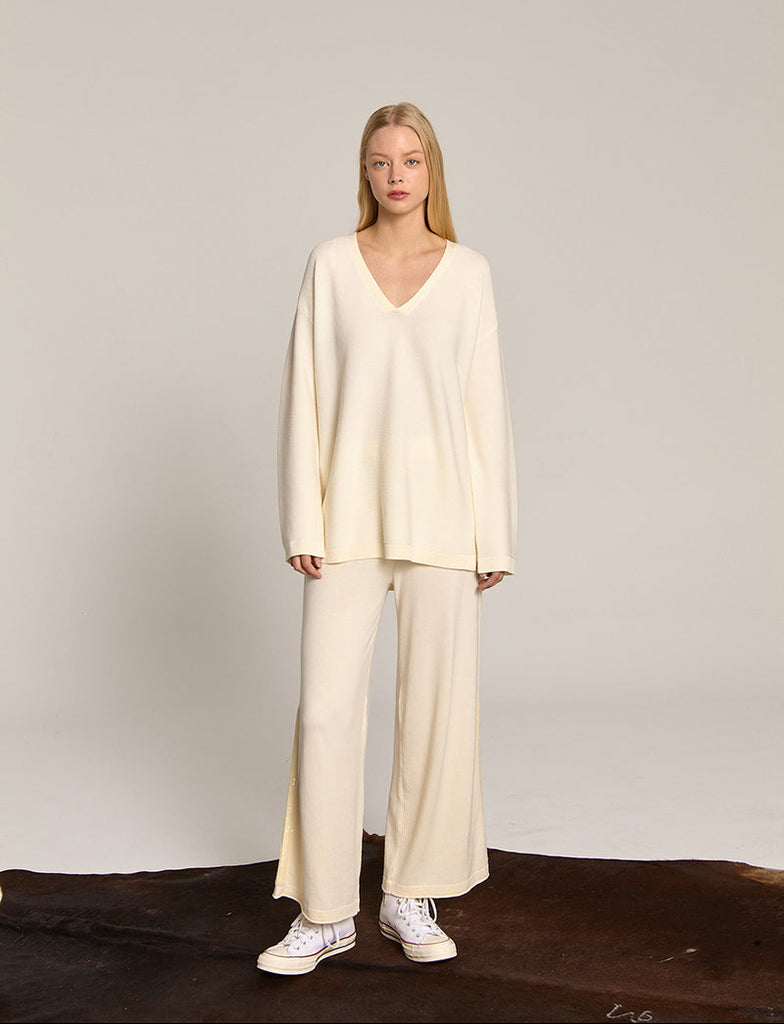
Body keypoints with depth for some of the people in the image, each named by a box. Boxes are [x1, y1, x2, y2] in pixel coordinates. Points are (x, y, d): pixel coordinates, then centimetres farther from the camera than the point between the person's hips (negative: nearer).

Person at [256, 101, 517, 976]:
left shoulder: (468, 271, 5)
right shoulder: (330, 264, 5)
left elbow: (486, 401, 4)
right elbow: (304, 394, 2)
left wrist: (496, 534, 1)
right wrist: (301, 522, -5)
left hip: (441, 510, 1)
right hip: (350, 512, 0)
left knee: (437, 704, 5)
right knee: (326, 704, -2)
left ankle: (410, 897, 21)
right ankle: (325, 910, 11)